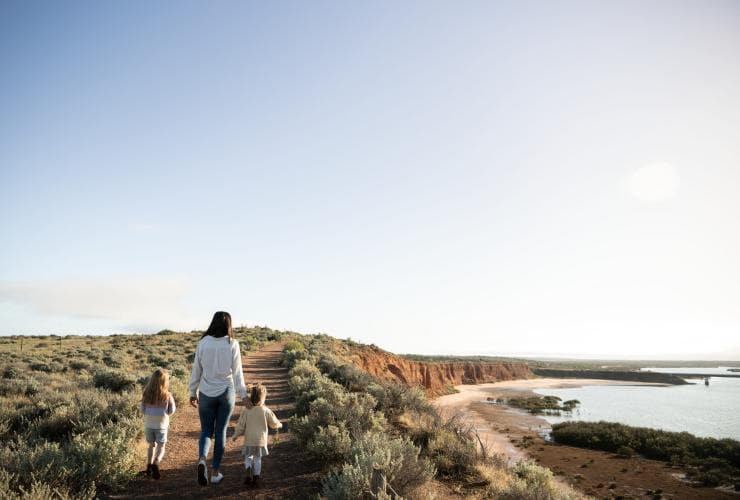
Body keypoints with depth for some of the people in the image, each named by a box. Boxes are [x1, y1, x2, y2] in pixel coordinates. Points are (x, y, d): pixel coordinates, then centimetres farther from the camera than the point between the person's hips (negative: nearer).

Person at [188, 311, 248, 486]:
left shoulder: (203, 343, -6)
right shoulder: (232, 344, -9)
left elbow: (196, 370, 2)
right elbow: (237, 372, -6)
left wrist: (193, 393, 13)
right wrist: (244, 395, 1)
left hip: (206, 393, 1)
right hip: (226, 392, -1)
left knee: (206, 431, 14)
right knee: (220, 432, 12)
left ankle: (201, 460, -12)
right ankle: (215, 472, 18)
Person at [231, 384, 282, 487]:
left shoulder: (247, 410, -9)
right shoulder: (266, 411, -7)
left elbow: (241, 425, -3)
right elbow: (274, 423, 4)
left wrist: (236, 435, 12)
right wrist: (279, 424, 27)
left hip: (249, 440, 0)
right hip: (261, 440, 1)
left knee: (248, 457, 16)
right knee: (258, 458, 17)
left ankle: (249, 470, -10)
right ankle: (256, 476, 9)